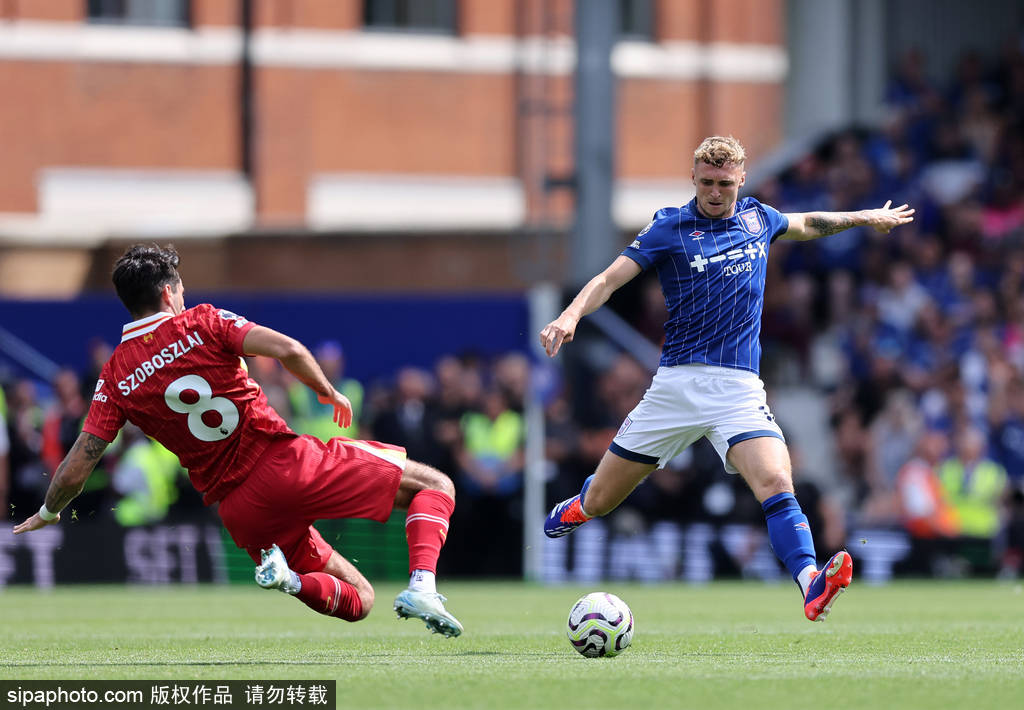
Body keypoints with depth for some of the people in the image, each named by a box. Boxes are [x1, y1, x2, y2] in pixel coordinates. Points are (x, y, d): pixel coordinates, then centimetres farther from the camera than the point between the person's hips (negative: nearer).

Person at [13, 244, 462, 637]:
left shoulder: (116, 379, 7)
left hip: (239, 511, 3)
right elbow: (287, 350, -13)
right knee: (434, 485, 10)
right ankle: (421, 588, -17)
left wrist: (48, 514, 23)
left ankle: (287, 577, -15)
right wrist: (328, 392, 4)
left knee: (357, 600, 18)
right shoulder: (202, 324, -1)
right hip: (286, 461, -3)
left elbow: (75, 468, 4)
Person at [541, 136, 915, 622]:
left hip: (739, 387, 1)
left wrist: (866, 217, 40)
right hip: (678, 381, -1)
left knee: (776, 484, -25)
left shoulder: (757, 218, 11)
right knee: (598, 502, 8)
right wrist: (570, 317, -25)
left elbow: (805, 224, 34)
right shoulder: (670, 228, -1)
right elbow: (609, 279, -8)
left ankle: (811, 585, -42)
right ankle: (576, 509, 44)